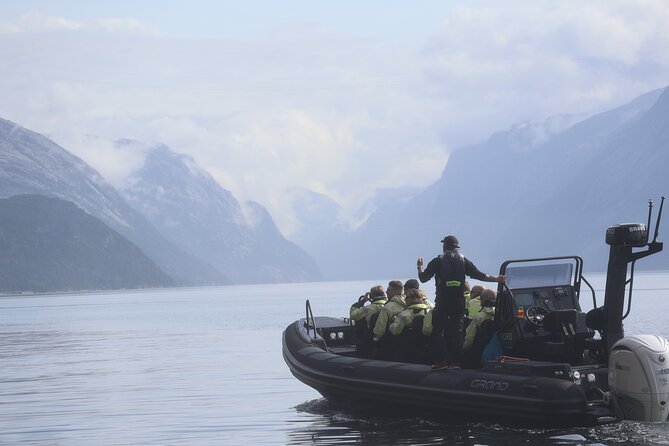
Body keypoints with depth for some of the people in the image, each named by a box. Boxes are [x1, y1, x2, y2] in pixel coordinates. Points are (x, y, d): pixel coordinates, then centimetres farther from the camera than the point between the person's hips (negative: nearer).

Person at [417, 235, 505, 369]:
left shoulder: (438, 261, 0)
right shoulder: (464, 261, 7)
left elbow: (423, 278, 2)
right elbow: (479, 275, 4)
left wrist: (420, 266, 21)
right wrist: (497, 279, 14)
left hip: (442, 302, -3)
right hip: (459, 302, 3)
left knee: (437, 331, 3)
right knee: (457, 331, 7)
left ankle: (441, 360, -8)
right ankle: (456, 361, 3)